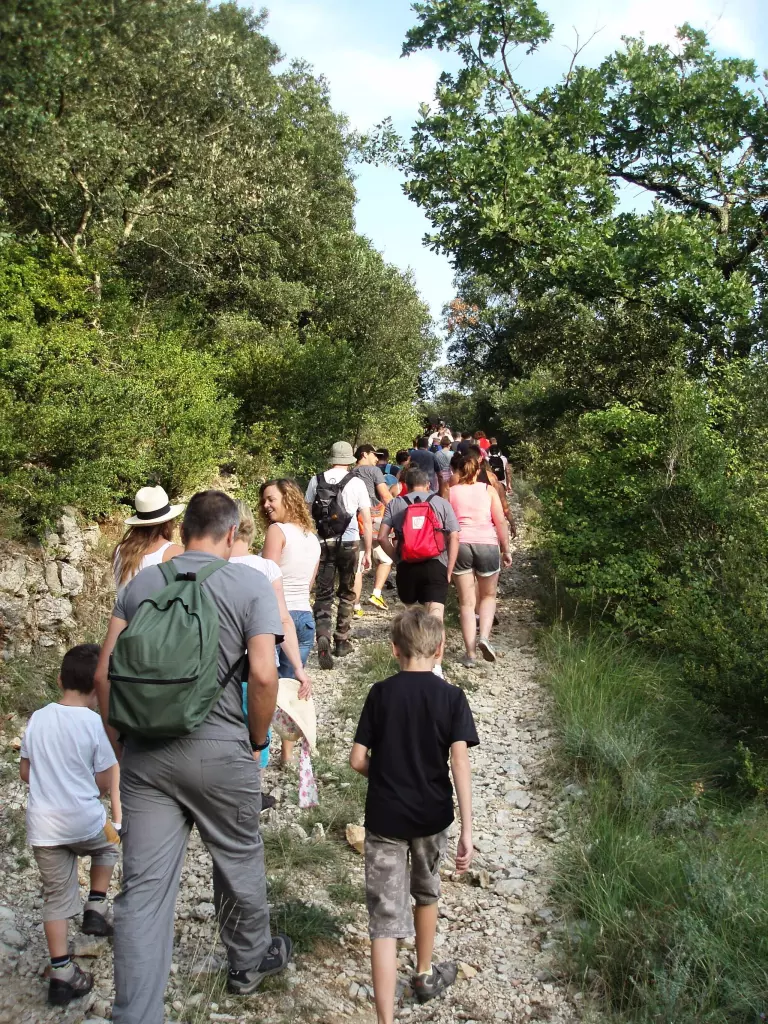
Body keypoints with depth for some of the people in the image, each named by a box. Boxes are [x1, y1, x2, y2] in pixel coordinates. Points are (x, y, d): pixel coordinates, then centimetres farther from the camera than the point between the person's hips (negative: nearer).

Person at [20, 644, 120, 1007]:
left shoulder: (38, 719, -1)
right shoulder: (96, 723, -14)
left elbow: (25, 772, 9)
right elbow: (105, 782, -9)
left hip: (42, 827, 3)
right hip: (84, 822, -3)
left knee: (56, 898, 13)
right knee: (109, 842, 30)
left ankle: (61, 975, 16)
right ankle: (96, 908, 23)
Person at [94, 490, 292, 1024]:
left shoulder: (142, 582, 6)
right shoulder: (251, 584, -5)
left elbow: (104, 672, 4)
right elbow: (263, 675, -15)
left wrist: (121, 743, 14)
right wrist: (257, 741, 1)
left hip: (145, 753, 3)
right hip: (219, 752, -2)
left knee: (144, 888, 7)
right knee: (239, 862, 20)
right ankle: (251, 960, 42)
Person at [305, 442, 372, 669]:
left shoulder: (316, 480, 1)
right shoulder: (356, 483, -3)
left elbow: (307, 514, 2)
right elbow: (366, 522, -4)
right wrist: (368, 552, 2)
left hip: (323, 543, 1)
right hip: (349, 543, -1)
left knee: (323, 594, 4)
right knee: (346, 594, 16)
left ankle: (323, 637, -20)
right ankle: (342, 642, 22)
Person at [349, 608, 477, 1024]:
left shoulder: (379, 693, -5)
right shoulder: (451, 697, -7)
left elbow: (357, 759, -5)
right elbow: (460, 761, -16)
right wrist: (467, 829, -16)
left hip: (384, 817, -1)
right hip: (431, 816, 1)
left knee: (385, 919, 1)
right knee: (426, 895, 26)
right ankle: (425, 976, 46)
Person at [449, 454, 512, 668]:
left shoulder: (451, 492, 7)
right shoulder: (489, 490, 5)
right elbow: (500, 522, 0)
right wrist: (506, 550, 7)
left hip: (459, 545, 1)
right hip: (487, 545, 0)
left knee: (466, 602, 8)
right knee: (488, 596, 19)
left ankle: (470, 653, 5)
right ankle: (484, 636, -4)